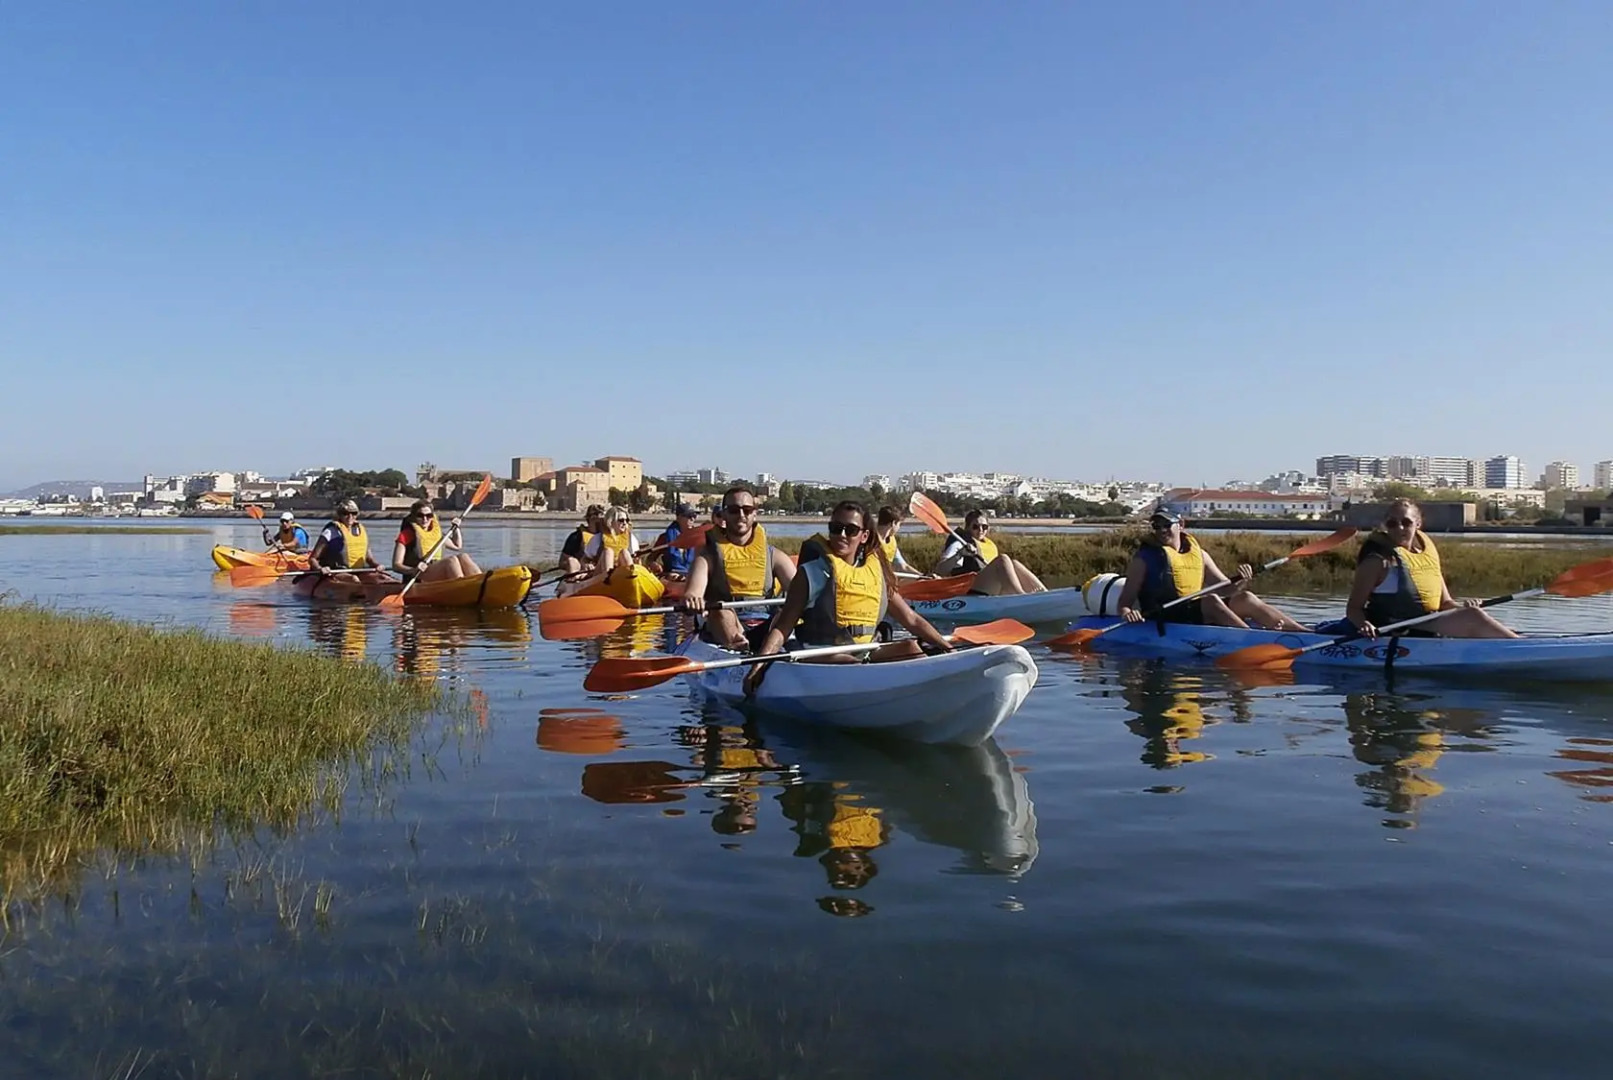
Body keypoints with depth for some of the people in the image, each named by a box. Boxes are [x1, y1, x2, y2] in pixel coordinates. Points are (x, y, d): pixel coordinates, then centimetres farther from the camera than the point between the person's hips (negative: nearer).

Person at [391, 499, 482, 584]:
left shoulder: (436, 531, 23)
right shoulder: (407, 534, 5)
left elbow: (457, 546, 39)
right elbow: (396, 565, -3)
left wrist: (456, 528, 24)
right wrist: (413, 570, -23)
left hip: (439, 576, 6)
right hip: (419, 578, -6)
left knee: (463, 557, -21)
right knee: (452, 560, -30)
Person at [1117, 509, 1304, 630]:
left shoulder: (1199, 554, 17)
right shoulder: (1144, 558, 1)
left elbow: (1226, 590, 18)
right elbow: (1125, 600, -4)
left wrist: (1240, 583, -4)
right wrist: (1126, 613, -26)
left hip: (1199, 617, 6)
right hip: (1164, 622, -6)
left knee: (1245, 599, -10)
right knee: (1210, 600, -29)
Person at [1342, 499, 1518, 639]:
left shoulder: (1428, 551, 15)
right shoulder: (1378, 559, -6)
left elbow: (1444, 603, 17)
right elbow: (1353, 608, -7)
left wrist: (1461, 606, -4)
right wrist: (1364, 624, -27)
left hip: (1432, 628, 8)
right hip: (1399, 633, -8)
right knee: (1473, 617, -19)